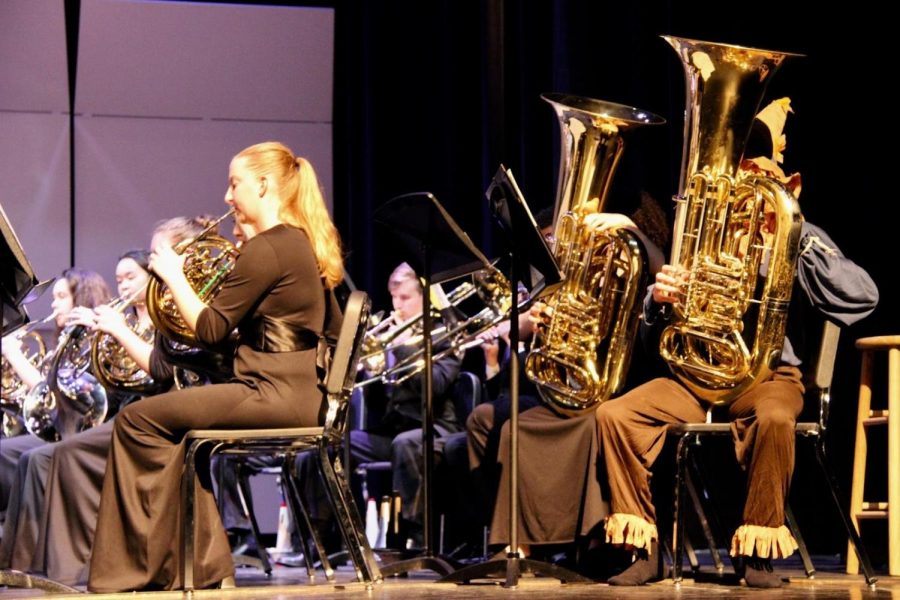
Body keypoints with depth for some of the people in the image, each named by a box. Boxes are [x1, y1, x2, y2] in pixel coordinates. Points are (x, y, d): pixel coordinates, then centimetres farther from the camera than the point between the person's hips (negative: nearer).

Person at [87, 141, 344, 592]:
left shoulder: (267, 248, -14)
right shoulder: (300, 243, 16)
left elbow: (210, 329, -15)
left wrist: (172, 274, 0)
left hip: (275, 394, -11)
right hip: (300, 391, 11)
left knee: (137, 419, -6)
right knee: (178, 430, 20)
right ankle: (205, 567, 13)